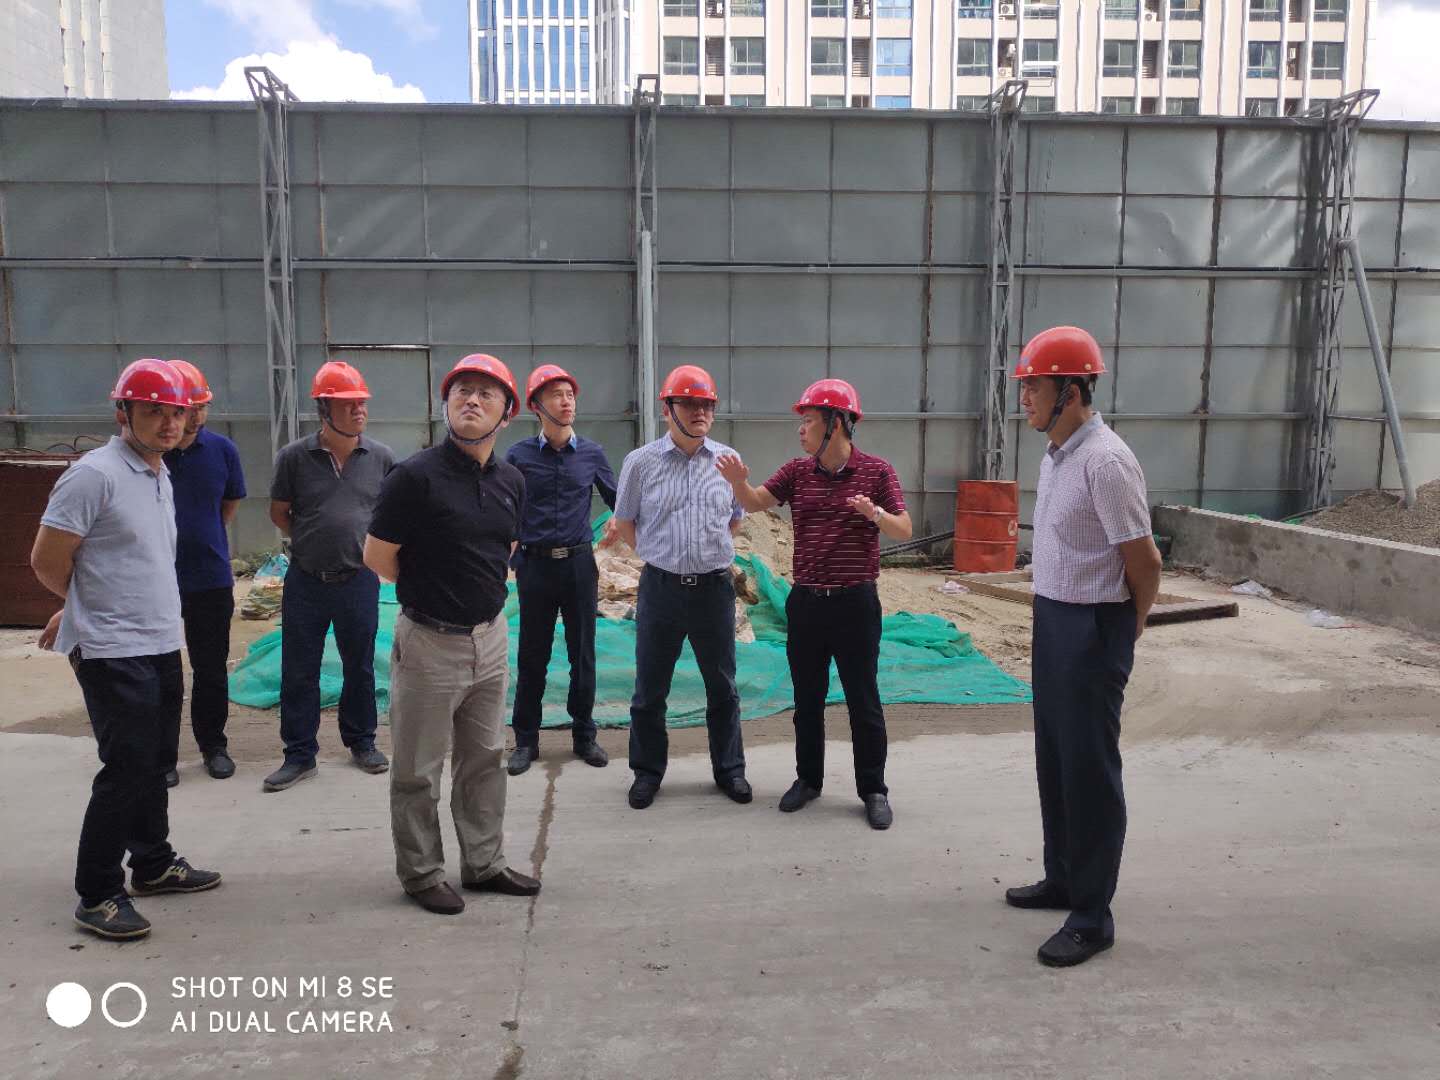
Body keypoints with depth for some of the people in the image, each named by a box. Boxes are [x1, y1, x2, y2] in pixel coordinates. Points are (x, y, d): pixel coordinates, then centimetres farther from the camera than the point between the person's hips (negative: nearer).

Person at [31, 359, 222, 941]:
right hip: (114, 653, -8)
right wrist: (97, 605, 5)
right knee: (126, 771, -4)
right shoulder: (94, 475, -16)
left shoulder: (161, 475, 12)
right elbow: (47, 561, -13)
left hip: (161, 646, 8)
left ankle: (152, 864, 33)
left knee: (154, 763, 18)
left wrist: (84, 608, 16)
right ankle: (96, 895, 11)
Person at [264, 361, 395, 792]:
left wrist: (367, 543, 5)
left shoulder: (380, 457, -3)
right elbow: (279, 512, 7)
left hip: (359, 579, 1)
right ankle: (299, 755, 20)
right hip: (306, 581, 0)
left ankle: (361, 741, 31)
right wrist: (311, 543, 4)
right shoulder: (295, 456, -5)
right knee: (298, 672, 7)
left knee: (360, 666, 13)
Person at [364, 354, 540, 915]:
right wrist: (429, 591, 1)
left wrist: (482, 593, 9)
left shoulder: (511, 481, 4)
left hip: (491, 636, 6)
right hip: (429, 641, -6)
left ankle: (485, 863, 33)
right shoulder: (417, 475, -16)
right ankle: (422, 874, 25)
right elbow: (377, 556, -11)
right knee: (418, 770, 8)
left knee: (485, 758, 17)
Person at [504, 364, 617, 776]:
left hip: (579, 563, 1)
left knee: (583, 654, 9)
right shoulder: (519, 455, -1)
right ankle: (526, 740, 19)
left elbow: (617, 501, 13)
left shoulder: (591, 453, 3)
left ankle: (584, 735, 23)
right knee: (532, 657, 7)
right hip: (535, 565, -1)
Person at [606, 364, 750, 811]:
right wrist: (663, 554, 10)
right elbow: (624, 524, 9)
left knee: (722, 687, 12)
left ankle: (729, 769, 28)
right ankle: (647, 771, 26)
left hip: (715, 587, 1)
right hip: (661, 588, -1)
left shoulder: (727, 460, 2)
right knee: (650, 689, 9)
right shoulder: (641, 462, -2)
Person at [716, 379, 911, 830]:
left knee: (863, 700, 4)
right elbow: (755, 503, 7)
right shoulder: (797, 471, 5)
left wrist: (875, 513, -24)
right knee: (807, 699, 13)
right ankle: (808, 779, 28)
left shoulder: (876, 470, -4)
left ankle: (873, 790, 16)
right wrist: (739, 481, -15)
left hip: (855, 602, -4)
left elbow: (904, 530, -3)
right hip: (806, 601, 4)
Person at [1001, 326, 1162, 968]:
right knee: (1054, 759, 19)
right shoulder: (1056, 454, 8)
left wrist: (1127, 628, -2)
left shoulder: (1104, 462, -21)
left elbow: (1145, 563, -17)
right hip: (1052, 618, 10)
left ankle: (1092, 916, 14)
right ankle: (1063, 880, 35)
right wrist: (1055, 616, 16)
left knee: (1090, 770, 0)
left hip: (1092, 627, -9)